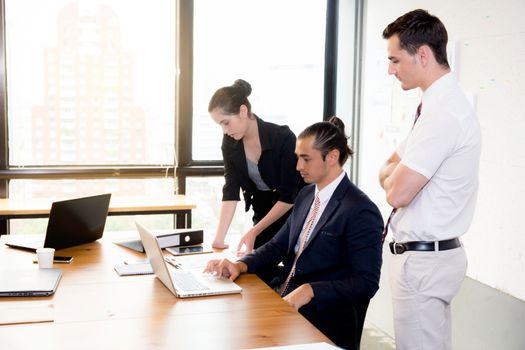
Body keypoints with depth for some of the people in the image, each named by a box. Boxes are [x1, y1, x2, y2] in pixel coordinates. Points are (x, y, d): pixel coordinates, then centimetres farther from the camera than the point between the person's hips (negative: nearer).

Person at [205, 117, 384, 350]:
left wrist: (311, 290, -24)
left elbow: (367, 283, -15)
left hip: (320, 317, -7)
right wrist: (241, 265, -5)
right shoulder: (306, 195, 11)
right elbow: (279, 245, 14)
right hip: (281, 296, 7)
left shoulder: (361, 211, -13)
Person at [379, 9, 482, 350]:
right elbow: (388, 172, 15)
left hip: (422, 259, -10)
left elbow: (396, 192, -23)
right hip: (430, 253, 10)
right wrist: (396, 171, -6)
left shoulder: (442, 112, -22)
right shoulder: (441, 103, 10)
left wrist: (393, 173, -2)